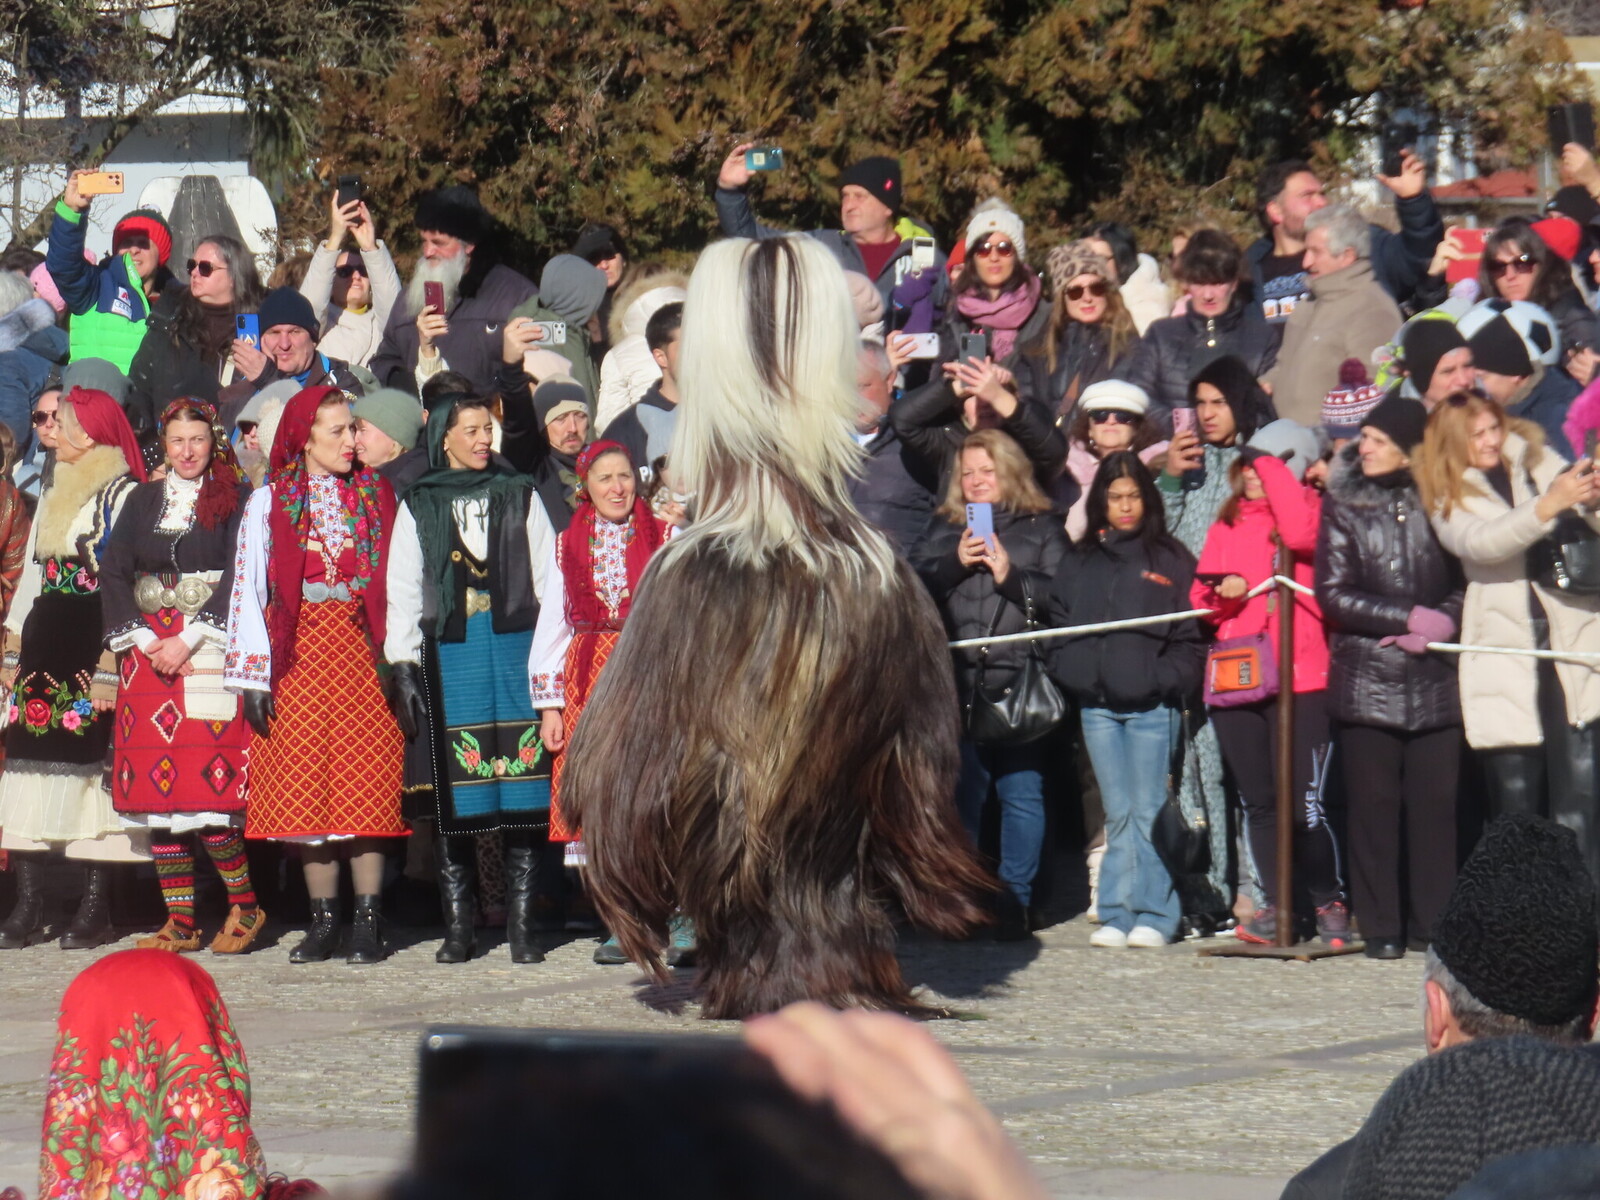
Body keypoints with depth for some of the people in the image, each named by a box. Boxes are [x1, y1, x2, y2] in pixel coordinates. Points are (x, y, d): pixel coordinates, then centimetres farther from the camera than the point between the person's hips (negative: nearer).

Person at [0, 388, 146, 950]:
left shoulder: (123, 495, -5)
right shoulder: (52, 495, 20)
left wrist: (109, 664, -18)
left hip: (93, 642, -7)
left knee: (92, 757, -8)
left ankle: (96, 909, -4)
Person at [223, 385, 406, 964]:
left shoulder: (377, 495, 8)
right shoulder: (270, 502, 5)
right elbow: (248, 589, 2)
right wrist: (254, 673, -5)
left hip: (362, 651, 0)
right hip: (297, 655, 0)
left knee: (366, 783, -5)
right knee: (304, 785, 0)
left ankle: (367, 919, -1)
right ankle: (323, 919, 6)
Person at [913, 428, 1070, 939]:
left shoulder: (1042, 527, 9)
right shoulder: (945, 529, 18)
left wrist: (1011, 576, -11)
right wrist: (955, 563, -8)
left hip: (1019, 682, -2)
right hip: (958, 681, 2)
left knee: (1021, 792, -2)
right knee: (960, 791, 3)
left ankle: (1014, 900, 3)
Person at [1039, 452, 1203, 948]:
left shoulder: (1170, 560, 3)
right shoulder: (1079, 563, 15)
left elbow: (1191, 636, -1)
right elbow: (1058, 622, 18)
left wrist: (1166, 681, -13)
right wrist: (1068, 672, 3)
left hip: (1151, 706, -4)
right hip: (1096, 706, 4)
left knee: (1148, 812, -5)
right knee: (1117, 814, 5)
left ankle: (1155, 915, -2)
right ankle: (1117, 916, 6)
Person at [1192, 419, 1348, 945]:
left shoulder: (1307, 506, 2)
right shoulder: (1228, 522, 16)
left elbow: (1301, 532, -23)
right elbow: (1202, 596, 18)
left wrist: (1272, 466, -13)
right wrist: (1224, 592, -5)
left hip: (1299, 679, -6)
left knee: (1306, 803, -10)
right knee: (1258, 801, 9)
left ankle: (1328, 902, 5)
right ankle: (1278, 906, 17)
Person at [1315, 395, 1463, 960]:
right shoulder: (1344, 505, 5)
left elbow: (1469, 583, 8)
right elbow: (1334, 596, -1)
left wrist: (1441, 623, -11)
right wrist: (1409, 617, -10)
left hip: (1434, 680, 0)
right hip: (1366, 676, 0)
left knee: (1435, 802, -2)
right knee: (1374, 804, -2)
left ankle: (1433, 926, 4)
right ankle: (1381, 928, 3)